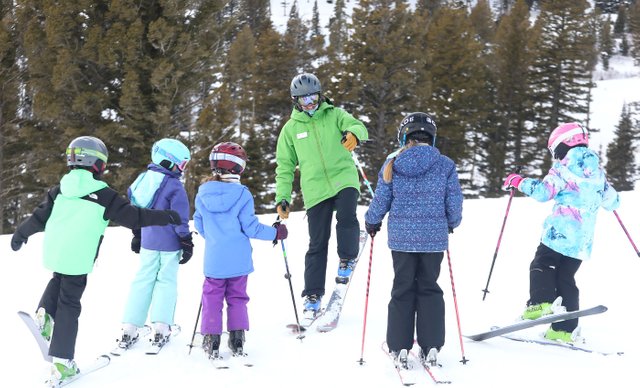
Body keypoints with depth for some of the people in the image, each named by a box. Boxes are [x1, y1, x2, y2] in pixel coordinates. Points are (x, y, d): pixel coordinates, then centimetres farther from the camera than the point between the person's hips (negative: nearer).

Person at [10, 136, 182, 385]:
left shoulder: (60, 190, 8)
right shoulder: (104, 195, -6)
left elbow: (40, 217, 14)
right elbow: (133, 217, -6)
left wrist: (21, 234, 30)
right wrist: (165, 217, 3)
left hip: (52, 251, 5)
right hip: (78, 259, -5)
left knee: (59, 280, 34)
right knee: (69, 304, 2)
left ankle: (45, 313, 7)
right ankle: (61, 363, 4)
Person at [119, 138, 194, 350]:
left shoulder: (143, 179, 6)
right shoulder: (174, 186, -16)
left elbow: (135, 209, 15)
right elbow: (180, 219, -15)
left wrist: (137, 235, 25)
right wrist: (187, 243, -6)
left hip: (148, 241, 6)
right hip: (169, 244, -6)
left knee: (143, 280, 11)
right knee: (166, 281, 7)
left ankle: (129, 330, 7)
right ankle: (160, 328, 3)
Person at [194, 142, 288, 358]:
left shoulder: (202, 194, -2)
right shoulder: (242, 194, -12)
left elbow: (199, 225, 9)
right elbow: (250, 227, -10)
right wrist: (275, 233, 4)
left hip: (213, 259, 2)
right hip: (238, 259, -1)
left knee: (212, 297, 10)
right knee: (237, 297, 11)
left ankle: (211, 341, 6)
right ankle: (237, 339, 8)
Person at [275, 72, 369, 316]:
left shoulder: (334, 115, 7)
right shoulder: (290, 129, 11)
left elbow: (358, 126, -9)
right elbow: (285, 167, 15)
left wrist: (354, 133, -34)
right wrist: (282, 198, 7)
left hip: (344, 179, -1)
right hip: (315, 189, 1)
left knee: (346, 218, -27)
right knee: (318, 242, 0)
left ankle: (347, 259, 0)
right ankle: (312, 295, 9)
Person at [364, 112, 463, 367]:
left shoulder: (392, 164, -3)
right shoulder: (445, 165, -4)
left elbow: (381, 200, 1)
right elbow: (454, 203, -1)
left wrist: (371, 222, 20)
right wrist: (451, 223, 20)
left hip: (401, 236, 0)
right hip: (434, 238, 0)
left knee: (402, 289, 10)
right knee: (429, 289, 11)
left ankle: (399, 347, 11)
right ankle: (431, 347, 9)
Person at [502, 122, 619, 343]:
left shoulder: (564, 167, -5)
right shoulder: (598, 172, 14)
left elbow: (543, 192, -12)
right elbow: (612, 202, 22)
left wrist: (518, 182, 2)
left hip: (560, 232, -6)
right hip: (583, 241, 6)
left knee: (541, 266, 5)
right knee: (566, 279, 11)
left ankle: (541, 303, -19)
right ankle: (565, 330, 8)